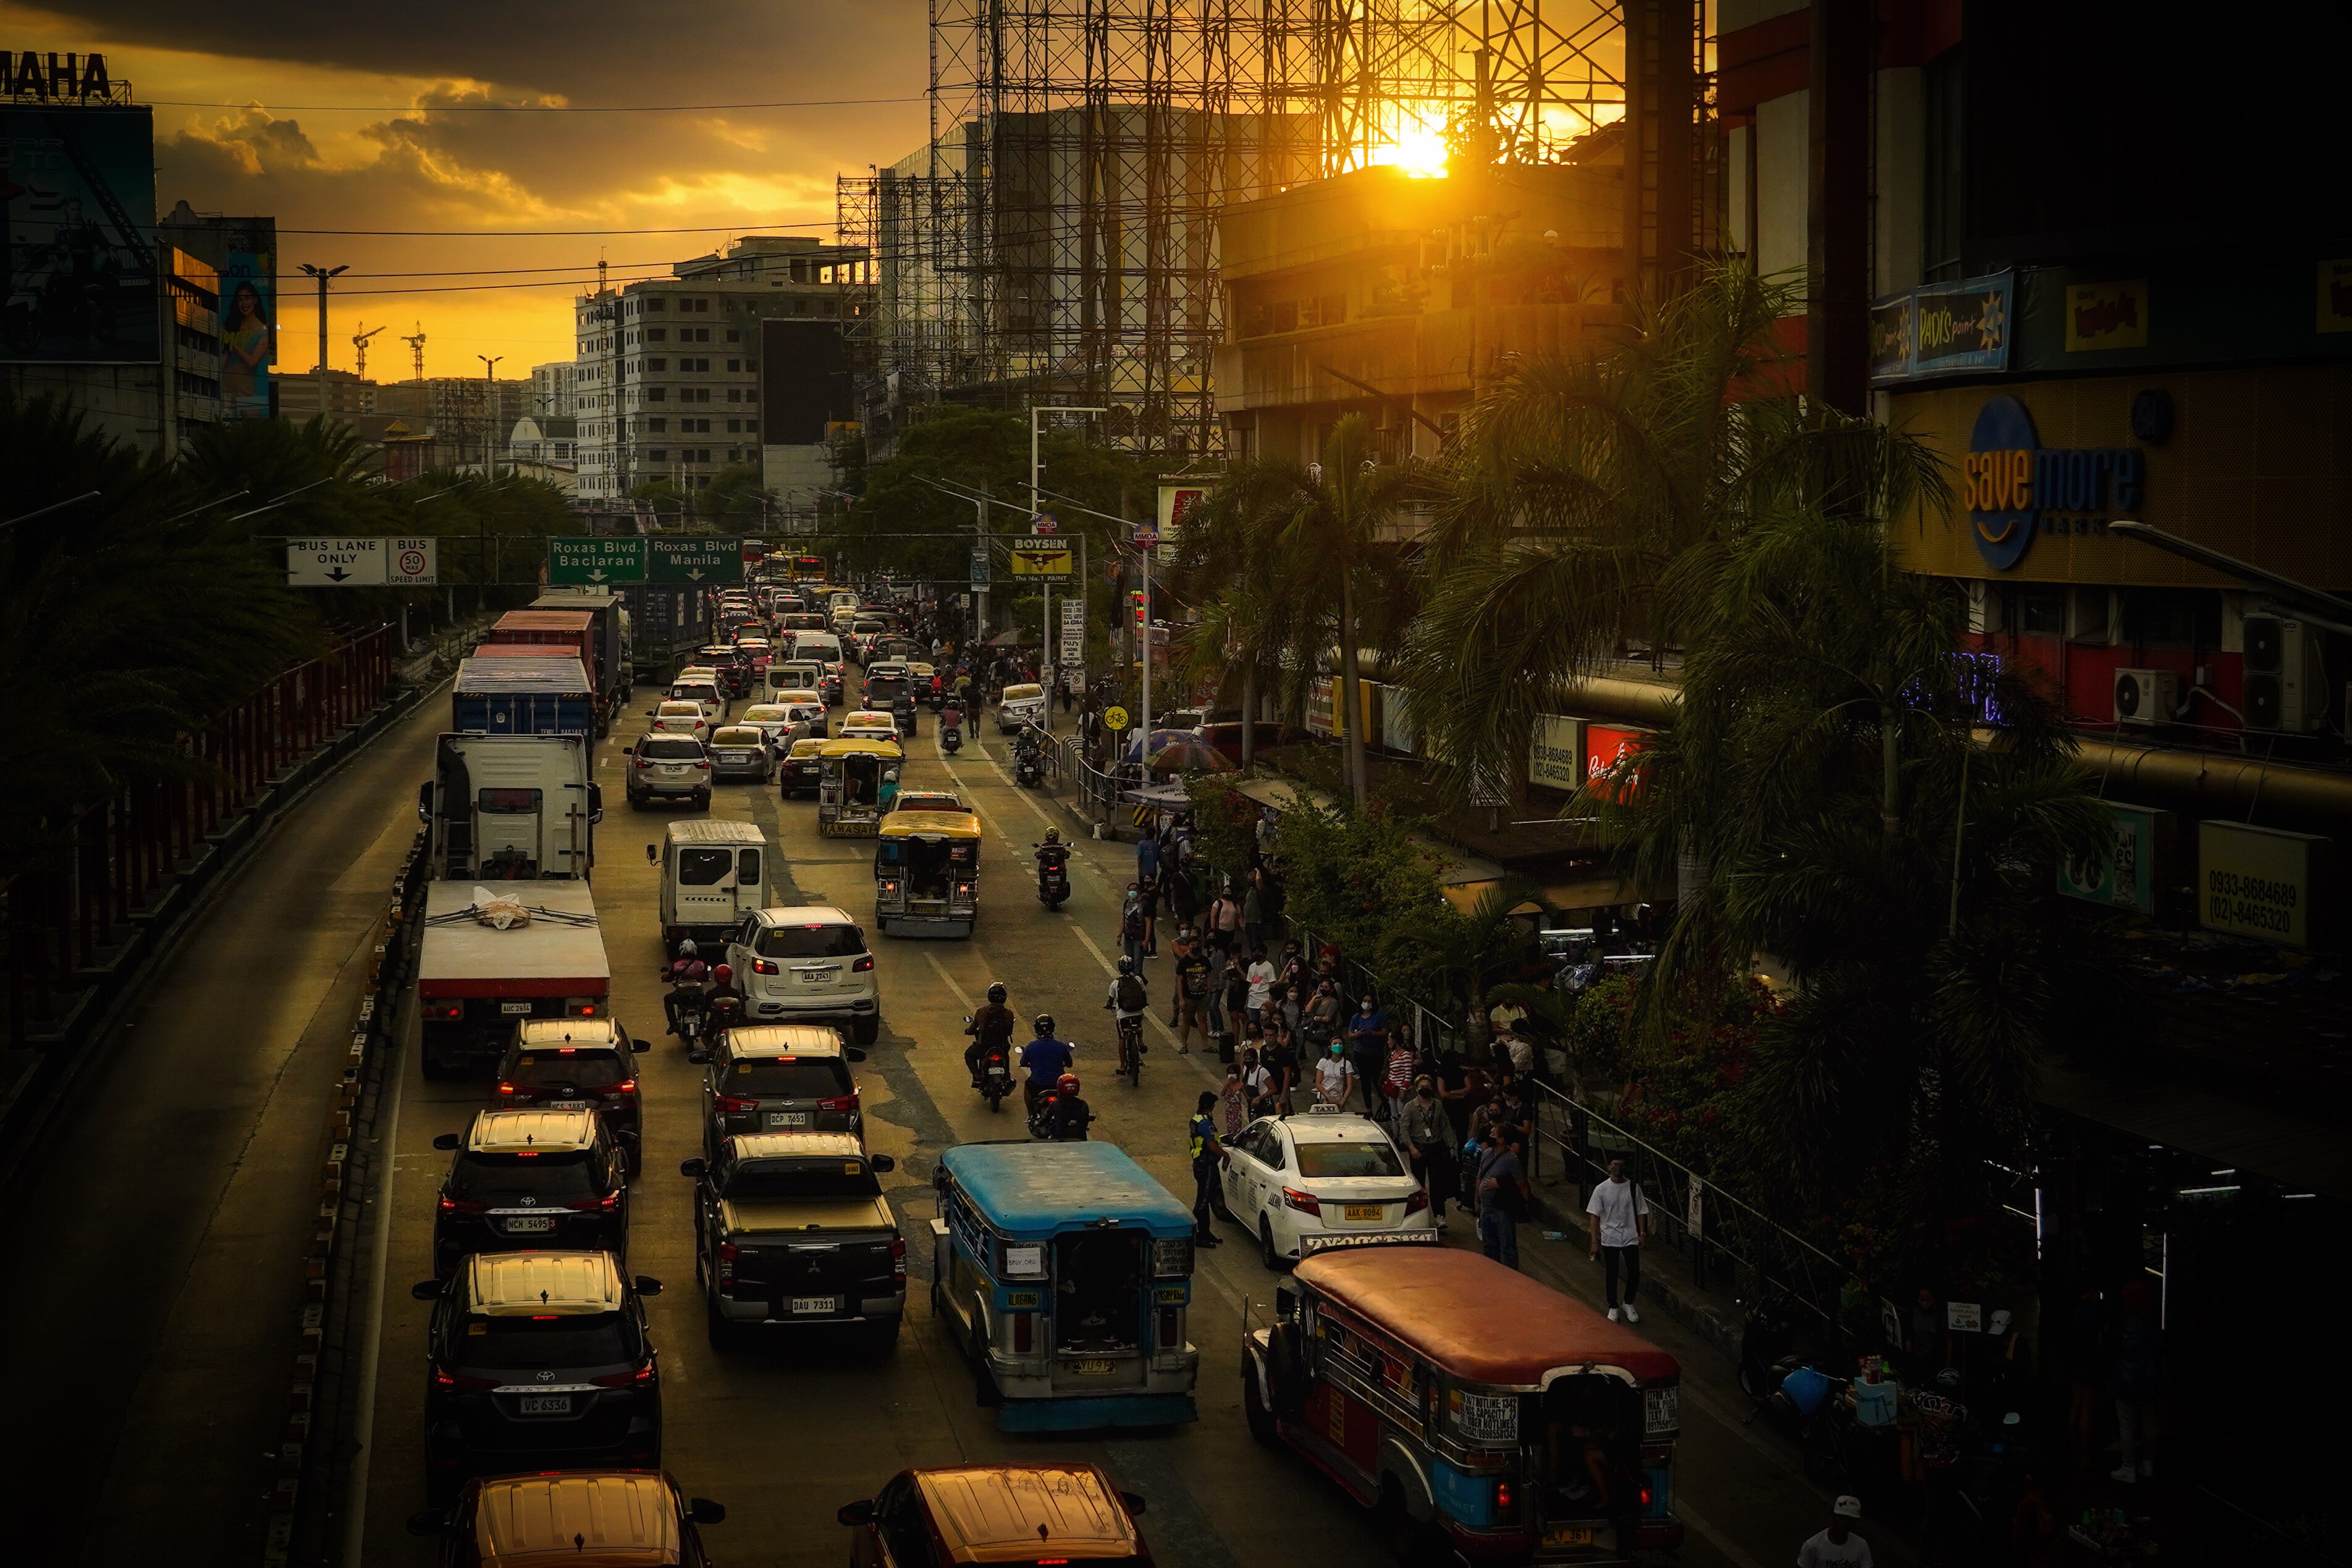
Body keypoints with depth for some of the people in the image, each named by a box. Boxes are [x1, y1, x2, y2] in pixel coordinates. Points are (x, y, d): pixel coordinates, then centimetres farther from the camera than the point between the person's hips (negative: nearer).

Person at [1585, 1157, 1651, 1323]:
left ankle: (1629, 1303, 23)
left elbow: (1641, 1212, 5)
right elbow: (1594, 1216, -5)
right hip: (1609, 1239, -1)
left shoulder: (1634, 1187, -1)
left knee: (1634, 1273, -1)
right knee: (1611, 1274, 6)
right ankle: (1613, 1308, 22)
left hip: (1630, 1238, 1)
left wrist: (1642, 1233, -5)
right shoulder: (1601, 1189, -6)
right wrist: (1595, 1242, -9)